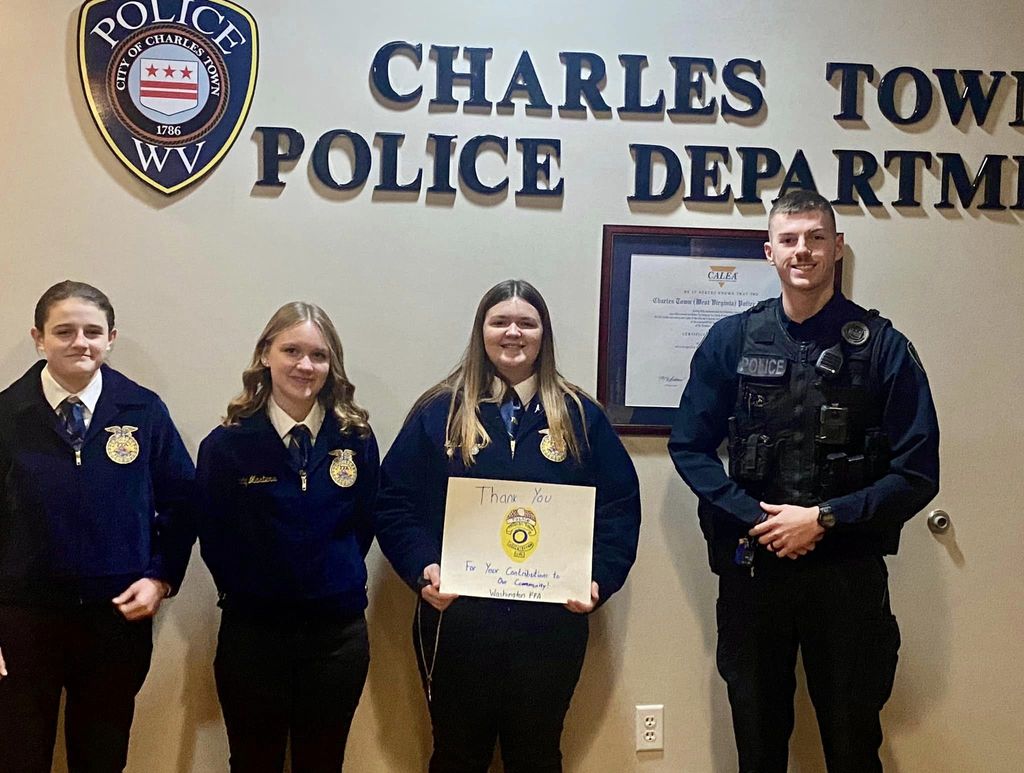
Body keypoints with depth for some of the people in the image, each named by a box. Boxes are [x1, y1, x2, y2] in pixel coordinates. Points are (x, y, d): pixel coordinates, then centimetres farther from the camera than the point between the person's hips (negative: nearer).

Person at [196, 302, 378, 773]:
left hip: (338, 632, 2)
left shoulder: (357, 440, -1)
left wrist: (337, 582, 3)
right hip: (252, 632, -1)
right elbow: (214, 539, 0)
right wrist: (246, 592, 1)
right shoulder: (226, 445, -7)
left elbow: (364, 523, 8)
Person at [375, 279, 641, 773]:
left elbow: (619, 507, 4)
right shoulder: (439, 413, 2)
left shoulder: (580, 416, 5)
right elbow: (394, 503, -1)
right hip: (456, 621, -1)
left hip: (551, 623, 1)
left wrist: (599, 579, -10)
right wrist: (422, 569, -16)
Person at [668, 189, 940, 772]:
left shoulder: (883, 347, -4)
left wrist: (824, 518, -14)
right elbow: (690, 447, 2)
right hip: (750, 567, 2)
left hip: (848, 571, -1)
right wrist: (755, 520, -11)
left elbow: (917, 474, -6)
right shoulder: (731, 341, 1)